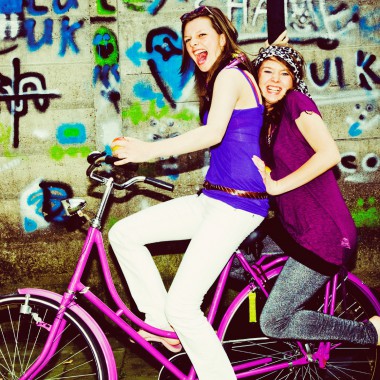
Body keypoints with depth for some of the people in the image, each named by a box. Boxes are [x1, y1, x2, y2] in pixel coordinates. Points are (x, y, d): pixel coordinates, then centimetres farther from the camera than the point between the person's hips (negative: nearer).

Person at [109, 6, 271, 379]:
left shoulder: (230, 75, -9)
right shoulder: (221, 79, 21)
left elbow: (213, 133, -26)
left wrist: (150, 150, -29)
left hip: (236, 204, -10)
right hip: (212, 198, 10)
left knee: (182, 306, -16)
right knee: (124, 233, 3)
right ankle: (162, 324, 10)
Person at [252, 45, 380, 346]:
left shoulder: (296, 102, -10)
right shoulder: (268, 119, 14)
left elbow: (329, 153, -24)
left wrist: (276, 185, -19)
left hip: (323, 236, -9)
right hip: (293, 229, 9)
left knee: (273, 323, -6)